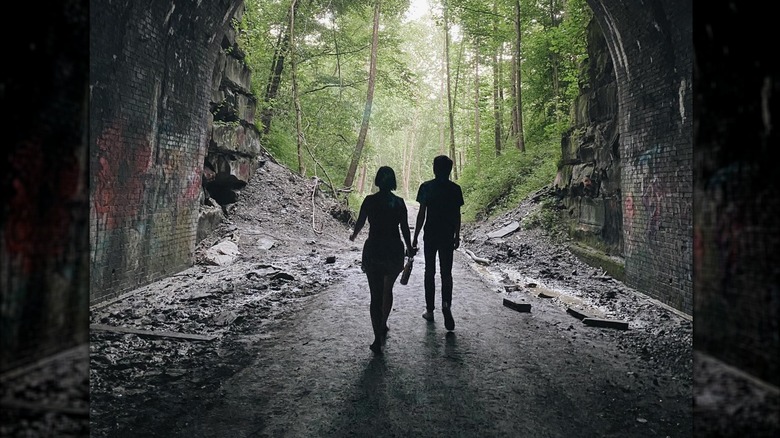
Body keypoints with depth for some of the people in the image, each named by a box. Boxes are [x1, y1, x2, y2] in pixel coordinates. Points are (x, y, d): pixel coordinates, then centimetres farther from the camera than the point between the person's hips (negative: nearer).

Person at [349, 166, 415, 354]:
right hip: (394, 251, 2)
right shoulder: (399, 202, -2)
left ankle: (378, 339, -2)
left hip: (373, 250, -2)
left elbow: (360, 223, 0)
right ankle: (383, 326, 35)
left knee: (376, 295, 2)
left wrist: (354, 236, 22)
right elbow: (405, 229, 0)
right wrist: (410, 248, 16)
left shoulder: (370, 200, -6)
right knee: (387, 290, 23)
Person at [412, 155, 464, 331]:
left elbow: (421, 213, -4)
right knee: (446, 273, 7)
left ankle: (430, 310, 14)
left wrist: (415, 236, 2)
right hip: (447, 237, 1)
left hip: (430, 236, -1)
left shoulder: (426, 187, -4)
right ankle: (446, 303, -16)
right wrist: (457, 236, 12)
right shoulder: (455, 189, 0)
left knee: (430, 272, 9)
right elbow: (457, 215, 2)